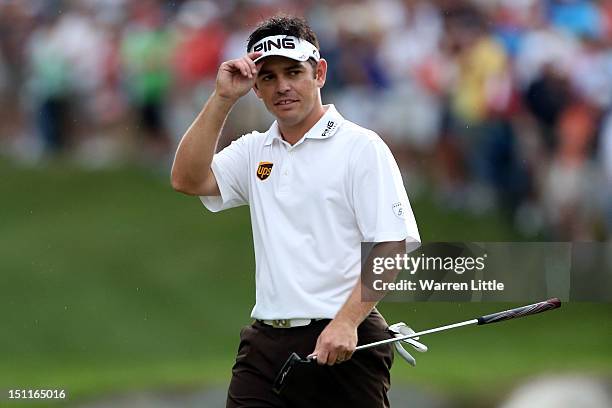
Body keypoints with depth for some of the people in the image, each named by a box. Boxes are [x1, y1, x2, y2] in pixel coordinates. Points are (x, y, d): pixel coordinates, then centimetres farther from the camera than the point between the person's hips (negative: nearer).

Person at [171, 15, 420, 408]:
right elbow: (188, 180, 0)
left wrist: (346, 322, -20)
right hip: (265, 343, 5)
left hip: (342, 345, -5)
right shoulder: (253, 151, 15)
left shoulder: (362, 147, -3)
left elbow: (391, 249, -10)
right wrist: (222, 99, -4)